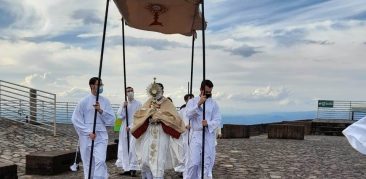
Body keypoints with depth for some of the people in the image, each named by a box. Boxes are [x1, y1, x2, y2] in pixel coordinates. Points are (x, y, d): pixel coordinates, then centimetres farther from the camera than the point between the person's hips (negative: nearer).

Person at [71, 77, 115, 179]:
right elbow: (75, 119, -2)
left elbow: (111, 120, 1)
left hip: (101, 136, 1)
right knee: (88, 163, 9)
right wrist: (88, 132, -9)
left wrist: (101, 111, -14)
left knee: (100, 161, -16)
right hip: (86, 137, 0)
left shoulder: (105, 101, 3)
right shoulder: (84, 101, -2)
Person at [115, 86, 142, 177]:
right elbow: (120, 115, 5)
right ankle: (127, 168, 9)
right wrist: (123, 107, -10)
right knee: (124, 148, 3)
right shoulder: (123, 104, 12)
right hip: (124, 128, 4)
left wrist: (130, 127, -9)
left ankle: (133, 168, -5)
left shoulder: (138, 104, -1)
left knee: (133, 148, -9)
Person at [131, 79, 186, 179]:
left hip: (162, 136, -4)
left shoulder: (167, 104, -2)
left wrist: (160, 116, -18)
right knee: (144, 161, 4)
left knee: (158, 162, -4)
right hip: (148, 134, 4)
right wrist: (148, 112, -11)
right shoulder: (149, 103, 10)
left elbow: (175, 119, -10)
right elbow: (138, 115, 6)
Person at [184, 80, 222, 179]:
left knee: (207, 162, 3)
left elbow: (218, 120, -1)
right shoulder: (192, 101, 7)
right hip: (196, 135, -1)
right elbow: (189, 115, -10)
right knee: (193, 162, -6)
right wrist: (198, 104, -20)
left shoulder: (214, 103, 7)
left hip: (209, 135, 1)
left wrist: (208, 123, -21)